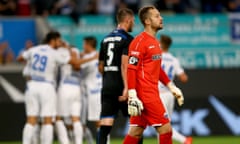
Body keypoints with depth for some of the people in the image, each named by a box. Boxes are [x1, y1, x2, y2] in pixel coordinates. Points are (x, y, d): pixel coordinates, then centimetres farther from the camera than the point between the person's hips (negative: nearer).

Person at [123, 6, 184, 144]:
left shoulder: (155, 42, 17)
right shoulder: (140, 42, -13)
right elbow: (131, 70, -17)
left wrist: (172, 87, 24)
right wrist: (132, 97, -23)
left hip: (152, 93, 9)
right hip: (145, 94, -9)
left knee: (135, 132, 9)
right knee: (166, 129, -7)